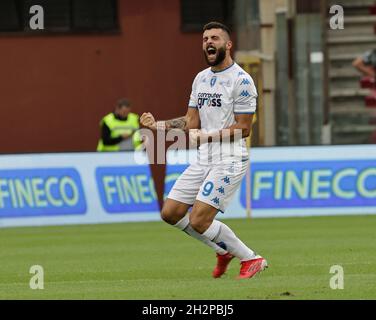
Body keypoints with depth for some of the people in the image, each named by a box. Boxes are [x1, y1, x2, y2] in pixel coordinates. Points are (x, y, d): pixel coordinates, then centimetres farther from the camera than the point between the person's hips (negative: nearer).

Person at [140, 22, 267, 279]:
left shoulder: (241, 80, -11)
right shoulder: (201, 78, 14)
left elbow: (243, 128, -13)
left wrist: (207, 136, -22)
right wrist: (159, 125, 4)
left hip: (230, 160, -9)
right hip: (203, 160, 9)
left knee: (199, 221, -16)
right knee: (171, 213, 5)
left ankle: (251, 259, 1)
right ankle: (224, 251, 19)